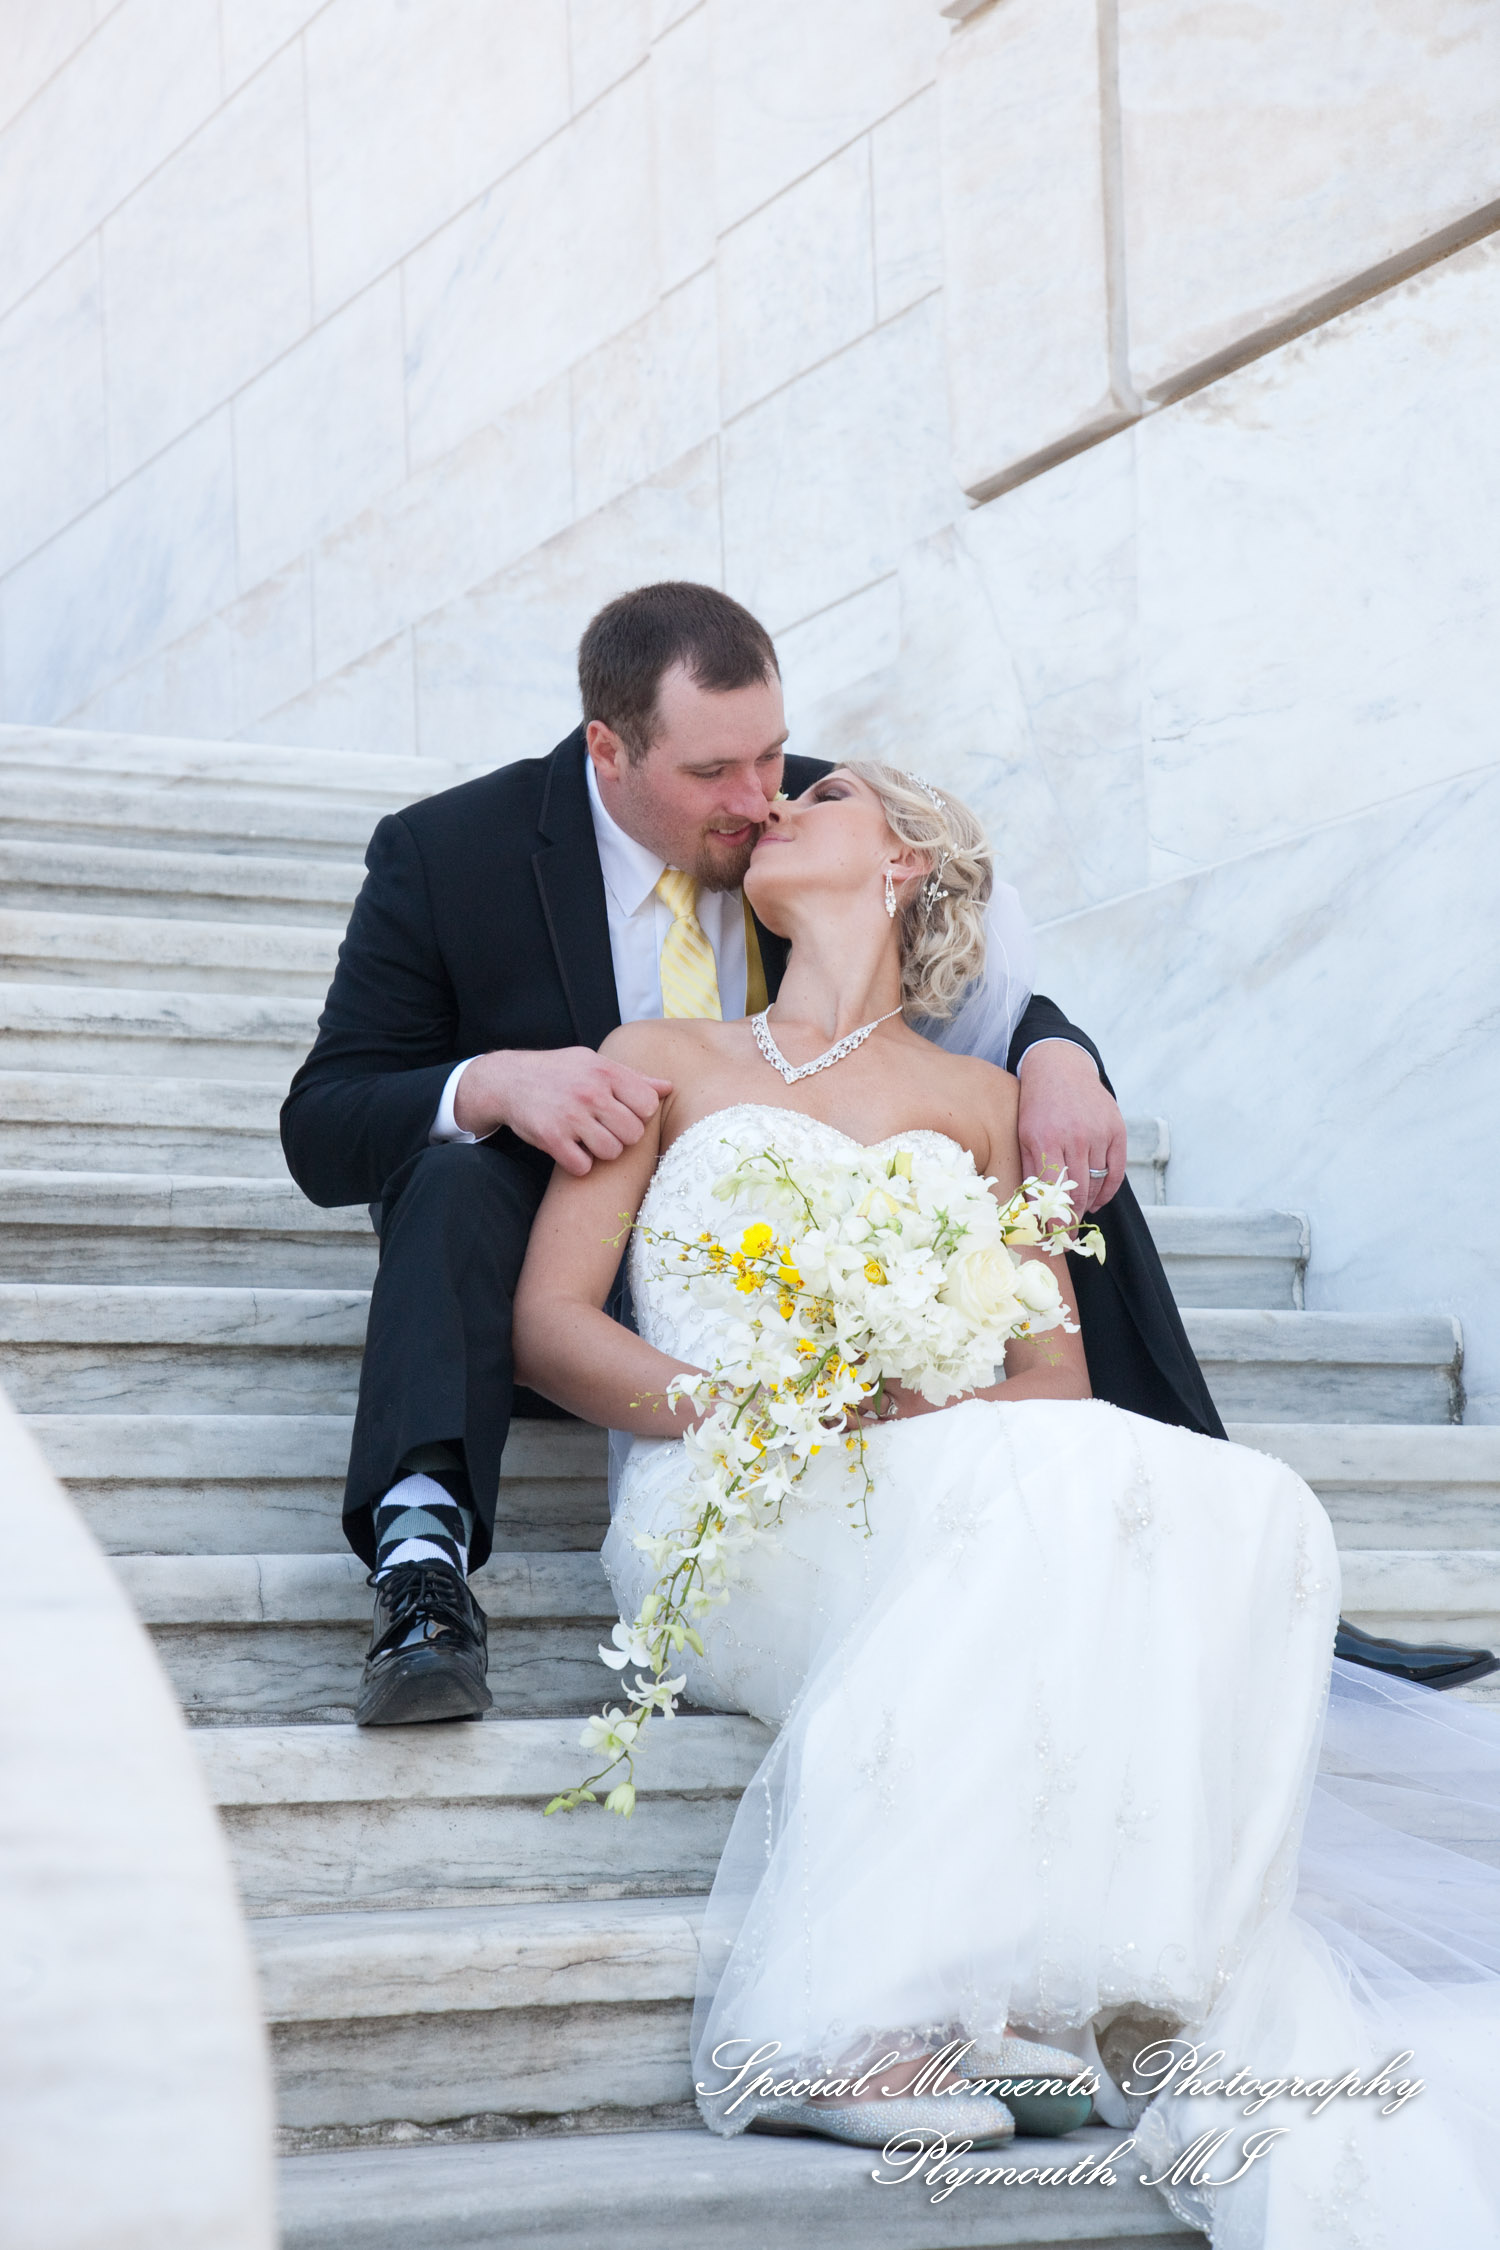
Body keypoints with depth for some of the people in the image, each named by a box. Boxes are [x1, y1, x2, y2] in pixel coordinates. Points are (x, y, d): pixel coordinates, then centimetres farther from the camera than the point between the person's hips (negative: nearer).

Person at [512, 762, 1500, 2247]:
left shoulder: (979, 1101, 25)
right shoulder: (666, 1063, 21)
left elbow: (1058, 1376, 14)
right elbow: (549, 1327, 9)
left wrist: (945, 1412, -11)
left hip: (949, 1489, 3)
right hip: (731, 1512, -3)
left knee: (1236, 1509, -29)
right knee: (1037, 1492, -34)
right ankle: (859, 2015, -41)